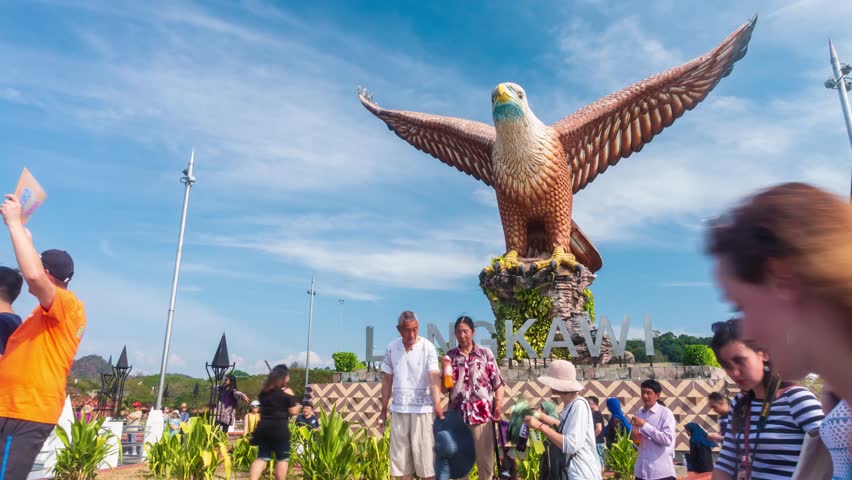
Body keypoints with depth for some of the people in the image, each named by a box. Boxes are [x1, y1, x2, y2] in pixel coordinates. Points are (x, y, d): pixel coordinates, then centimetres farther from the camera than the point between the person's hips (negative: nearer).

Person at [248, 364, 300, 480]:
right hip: (280, 428, -6)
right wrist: (297, 406, 13)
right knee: (282, 459, 7)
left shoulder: (264, 391, 11)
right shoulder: (287, 391, -7)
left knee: (262, 458, 9)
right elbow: (293, 411, -8)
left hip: (263, 427, 6)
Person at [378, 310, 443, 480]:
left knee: (425, 455, 3)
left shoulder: (428, 347, -9)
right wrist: (383, 410, 11)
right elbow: (387, 380, 10)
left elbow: (434, 377, -19)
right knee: (401, 455, 11)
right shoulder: (391, 348, 3)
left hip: (423, 409, -3)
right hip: (398, 409, 4)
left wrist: (437, 404, -33)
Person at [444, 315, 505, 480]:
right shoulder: (450, 356, 6)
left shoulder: (485, 353, 1)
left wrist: (498, 405, -11)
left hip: (482, 412, -2)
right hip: (458, 413, 2)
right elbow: (444, 388, 7)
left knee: (484, 456, 6)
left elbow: (498, 382, 1)